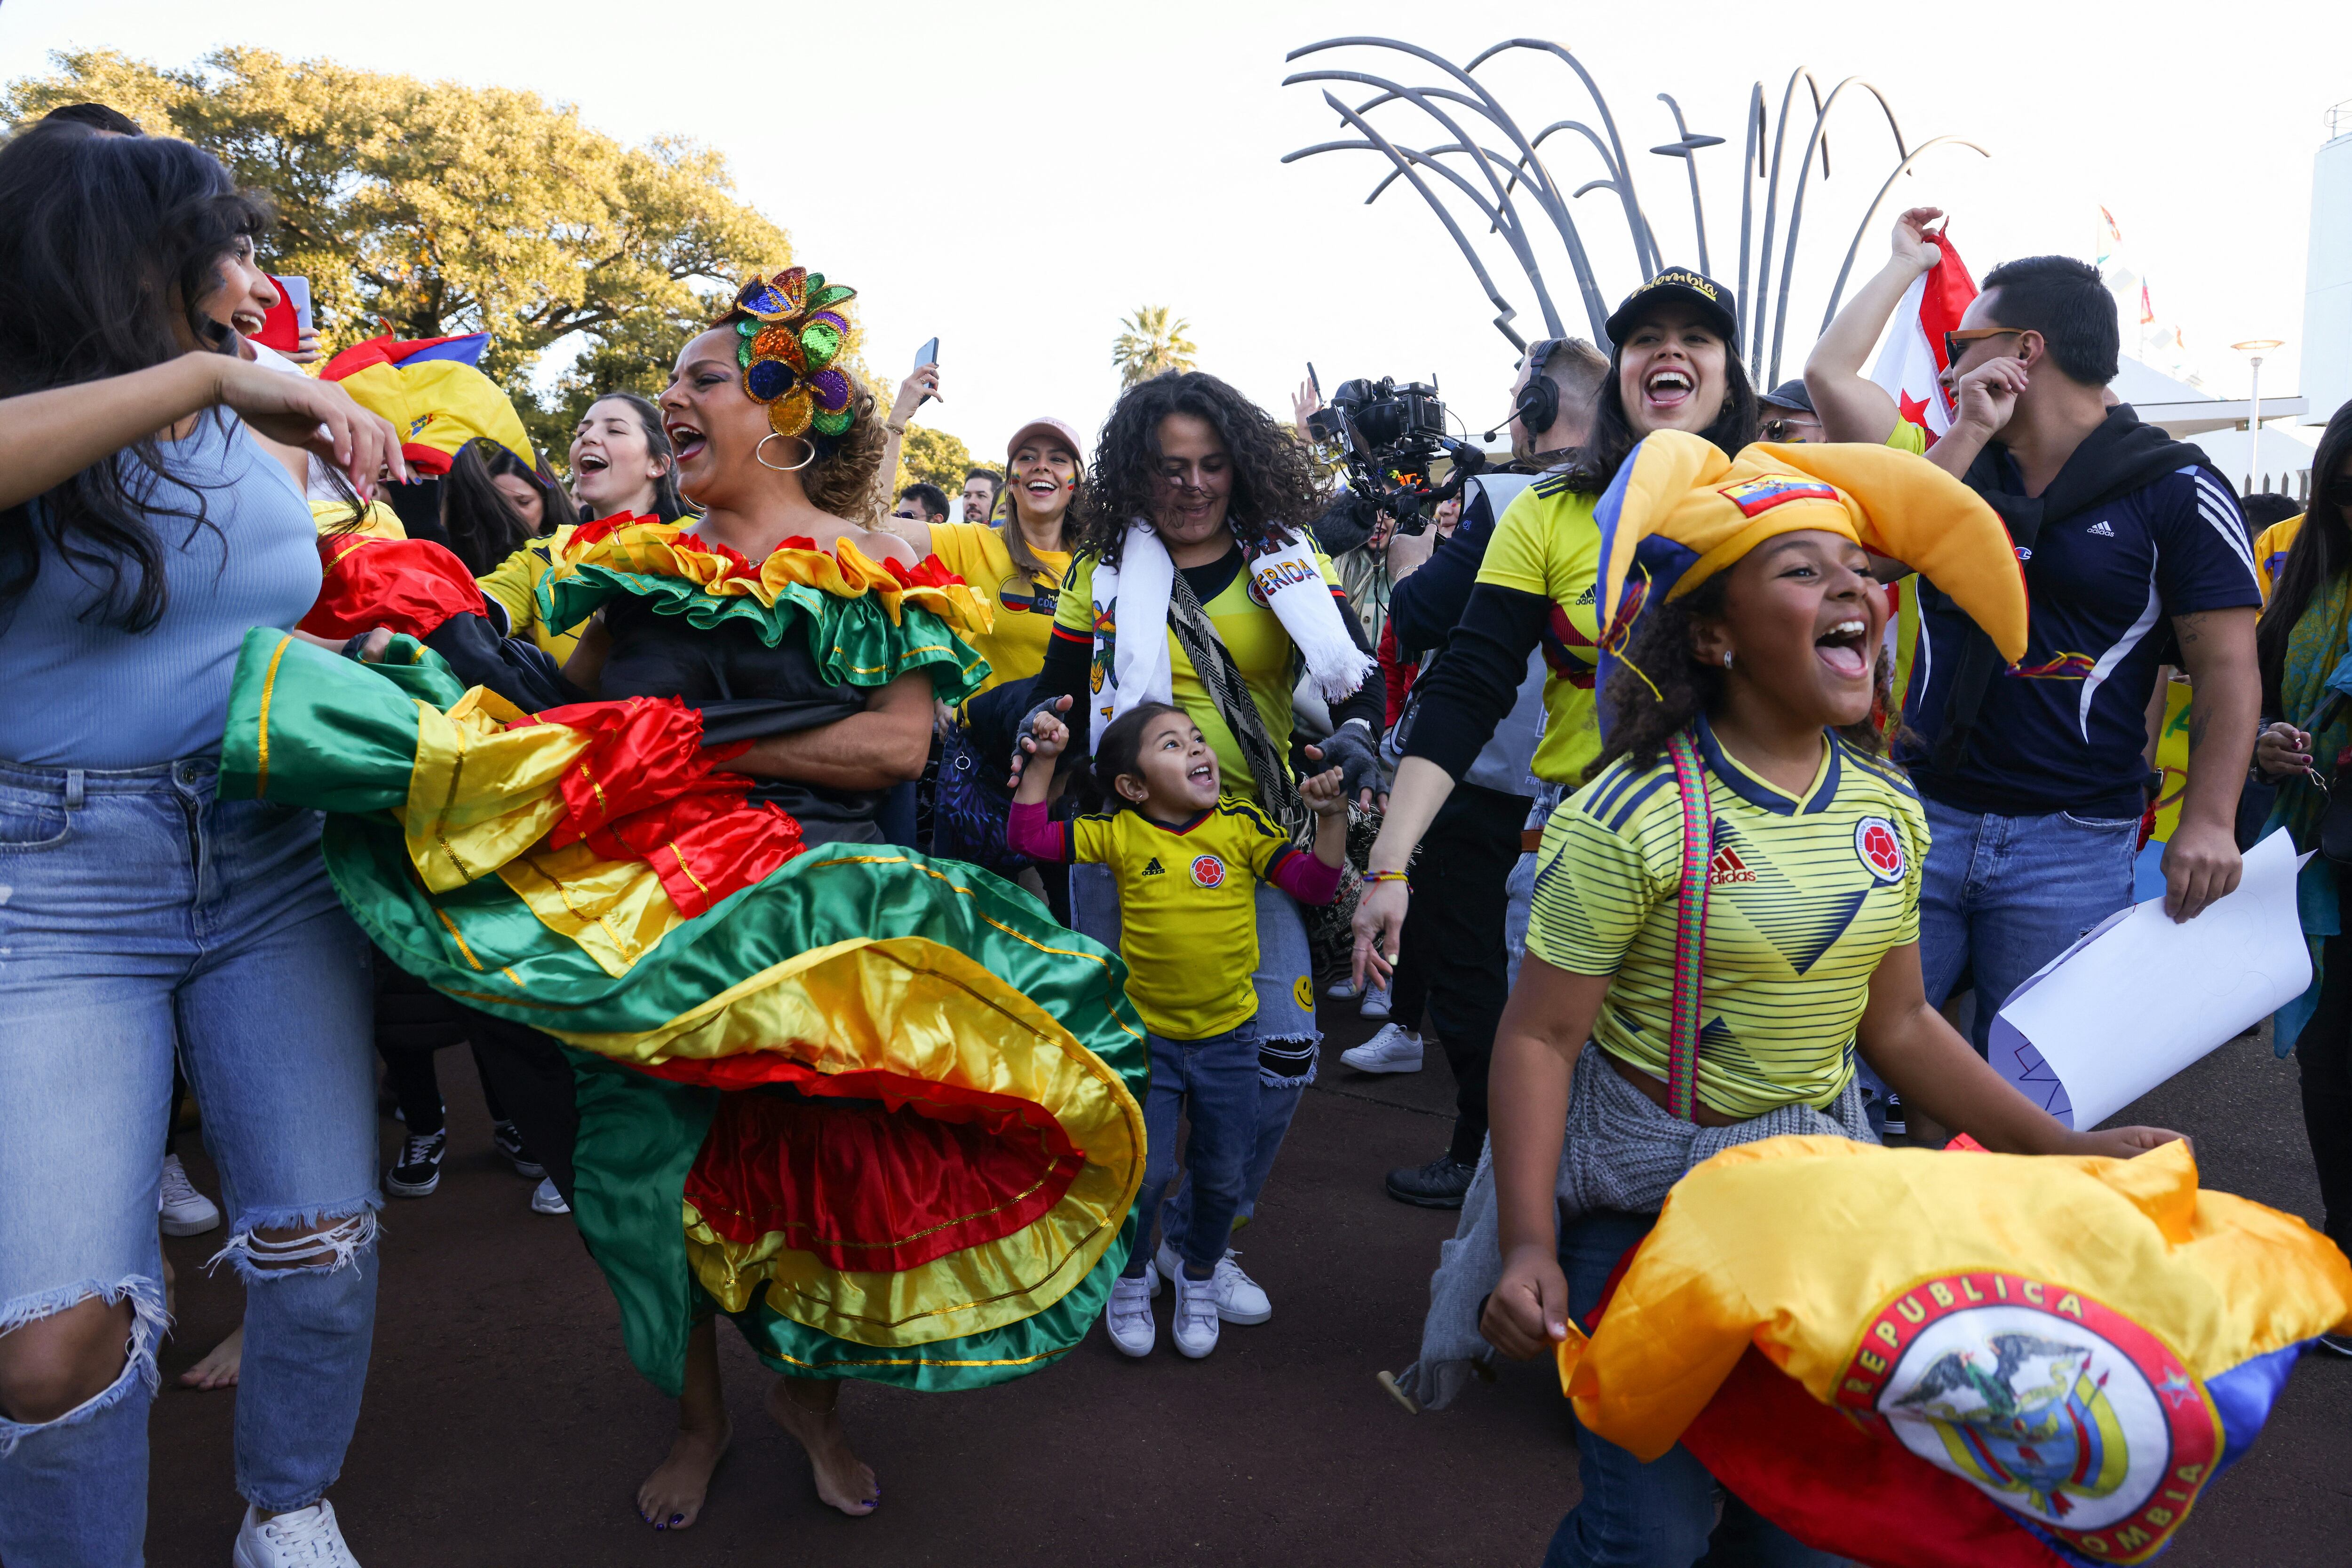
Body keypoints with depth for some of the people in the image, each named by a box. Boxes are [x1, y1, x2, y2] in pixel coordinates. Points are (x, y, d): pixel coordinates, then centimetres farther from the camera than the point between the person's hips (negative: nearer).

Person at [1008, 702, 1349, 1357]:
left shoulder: (1242, 826, -6)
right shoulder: (1120, 835, -6)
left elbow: (1314, 885, -7)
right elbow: (1027, 836, -3)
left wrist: (1330, 817, -20)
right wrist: (1043, 761, -10)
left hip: (1228, 1038, 1)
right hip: (1148, 1037, -1)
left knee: (1222, 1176, 10)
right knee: (1144, 1170, -3)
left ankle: (1200, 1277, 37)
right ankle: (1132, 1277, 27)